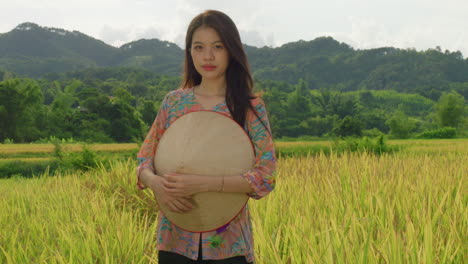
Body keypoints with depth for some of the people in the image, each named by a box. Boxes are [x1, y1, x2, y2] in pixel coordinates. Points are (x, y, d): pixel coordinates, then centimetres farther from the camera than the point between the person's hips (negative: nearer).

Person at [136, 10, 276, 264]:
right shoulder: (174, 101, 3)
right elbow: (144, 162, 5)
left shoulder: (251, 107, -5)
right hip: (176, 239, 2)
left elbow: (265, 177, -14)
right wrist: (155, 183, -18)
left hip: (228, 243, -2)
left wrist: (202, 183, -25)